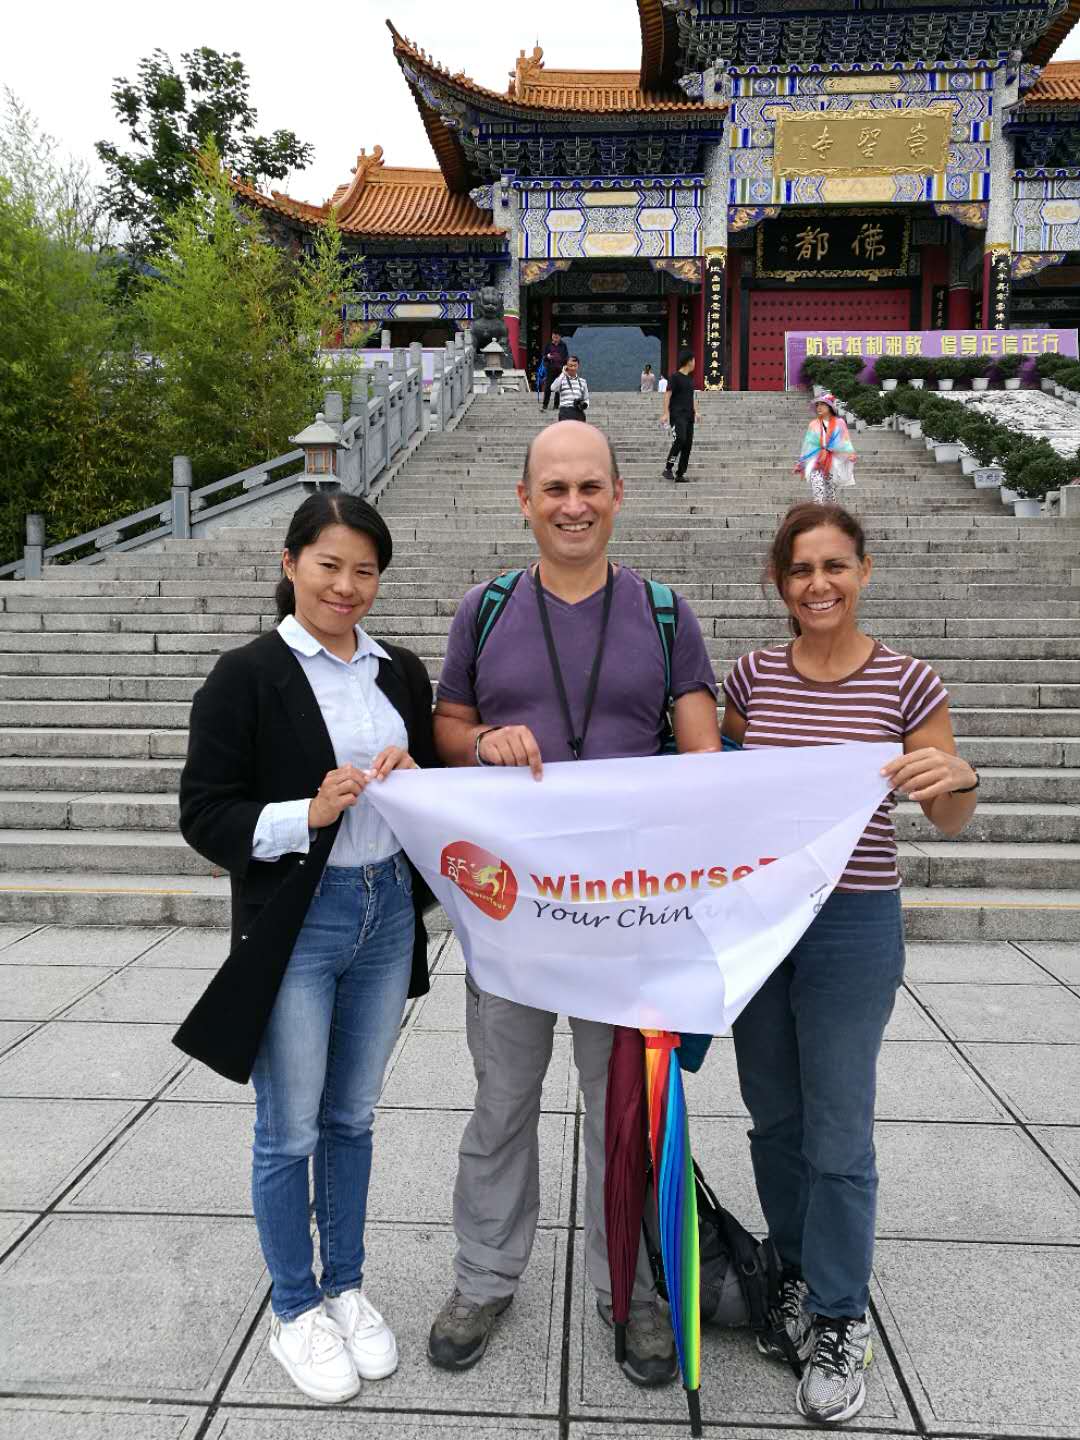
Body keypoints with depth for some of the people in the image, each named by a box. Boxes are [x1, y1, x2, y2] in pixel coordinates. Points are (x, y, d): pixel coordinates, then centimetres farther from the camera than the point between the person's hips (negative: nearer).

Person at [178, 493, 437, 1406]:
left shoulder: (402, 674, 7)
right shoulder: (247, 676, -9)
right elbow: (205, 815, -10)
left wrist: (414, 779, -7)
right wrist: (308, 815, -24)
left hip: (387, 915, 5)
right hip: (295, 925, -4)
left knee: (352, 1119, 18)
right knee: (290, 1132, 9)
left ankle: (346, 1287, 37)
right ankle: (294, 1310, 30)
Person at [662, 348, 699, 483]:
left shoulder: (690, 378, 17)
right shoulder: (675, 377, -5)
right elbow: (667, 395, -8)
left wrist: (695, 411, 18)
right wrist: (666, 413, -15)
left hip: (688, 416, 8)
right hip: (677, 415, -8)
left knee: (688, 444, 2)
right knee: (680, 439, -23)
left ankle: (680, 474, 8)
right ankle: (667, 469, -13)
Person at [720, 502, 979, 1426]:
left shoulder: (906, 683, -6)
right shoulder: (754, 676, 2)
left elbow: (950, 821, -2)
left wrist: (958, 779, -23)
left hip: (853, 926, -3)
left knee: (838, 1133, 4)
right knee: (774, 1115, 16)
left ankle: (839, 1323, 24)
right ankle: (798, 1277, 38)